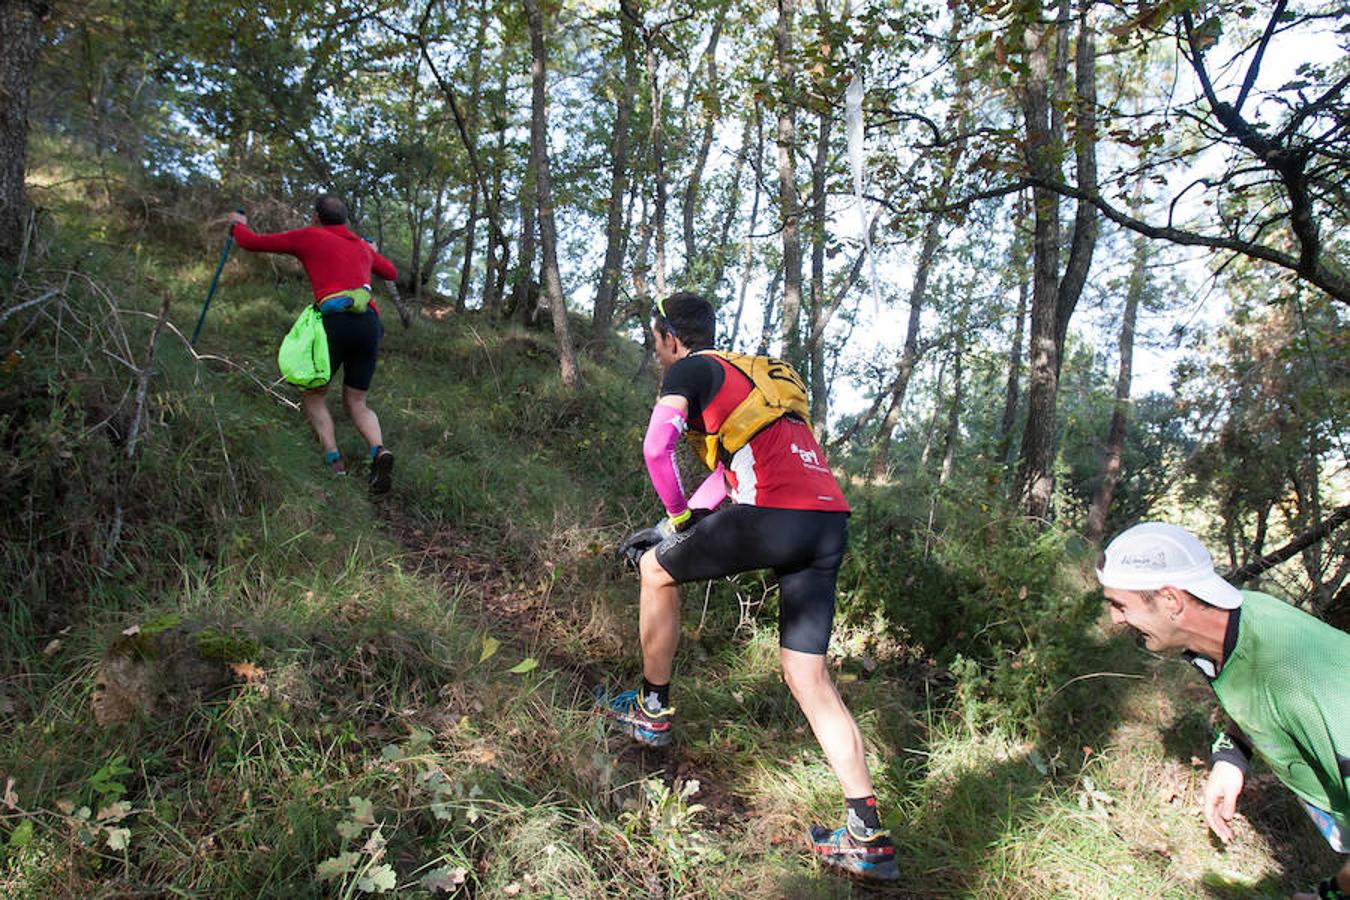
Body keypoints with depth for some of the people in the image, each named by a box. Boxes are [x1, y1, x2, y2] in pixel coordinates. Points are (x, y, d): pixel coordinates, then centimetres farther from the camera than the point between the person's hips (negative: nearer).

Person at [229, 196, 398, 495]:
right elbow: (391, 272, 44)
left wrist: (239, 224, 44)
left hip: (334, 320, -4)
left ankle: (334, 460, -6)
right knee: (356, 404, 14)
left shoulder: (308, 237, 15)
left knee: (314, 397, 15)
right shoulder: (362, 246, 27)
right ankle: (379, 451, -16)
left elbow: (252, 242, 23)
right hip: (370, 323, 4)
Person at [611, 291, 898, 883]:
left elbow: (657, 447, -9)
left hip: (773, 514, -8)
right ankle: (867, 839, 9)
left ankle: (653, 712, 30)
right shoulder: (761, 374, 33)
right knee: (808, 677, 11)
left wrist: (678, 515, 8)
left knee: (657, 569, 18)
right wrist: (674, 525, 36)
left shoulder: (690, 370, 8)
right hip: (830, 524, 8)